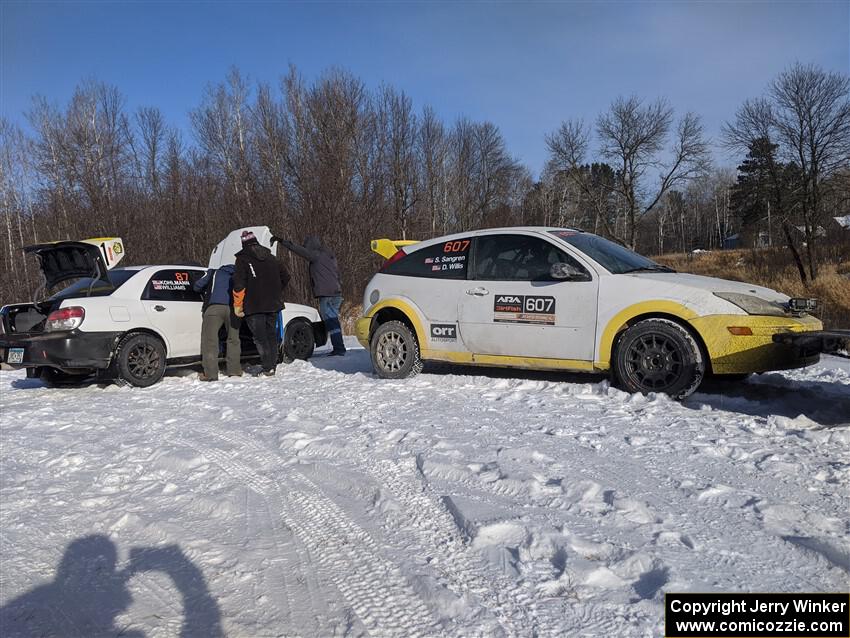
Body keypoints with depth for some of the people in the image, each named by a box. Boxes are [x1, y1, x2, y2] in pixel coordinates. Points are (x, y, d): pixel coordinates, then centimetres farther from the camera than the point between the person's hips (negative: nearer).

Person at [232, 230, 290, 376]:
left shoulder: (243, 259, -4)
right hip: (273, 304, 5)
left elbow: (239, 284, -13)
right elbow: (285, 277, 17)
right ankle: (272, 366, 16)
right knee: (271, 335, 14)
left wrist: (237, 305, -6)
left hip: (254, 305, -5)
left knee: (260, 337, -2)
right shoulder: (271, 258, 13)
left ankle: (268, 368, -8)